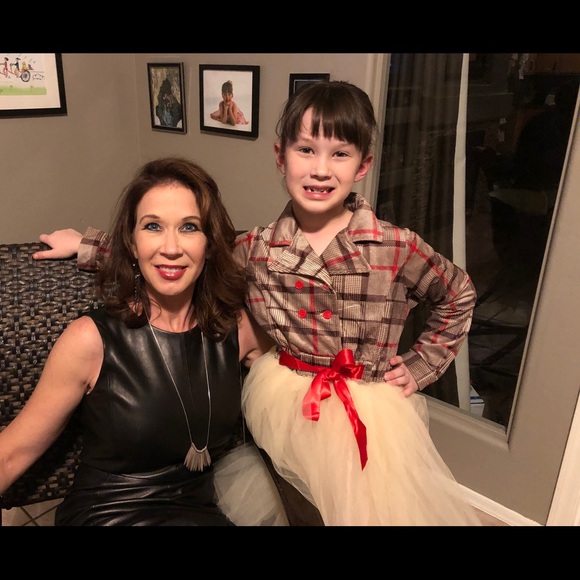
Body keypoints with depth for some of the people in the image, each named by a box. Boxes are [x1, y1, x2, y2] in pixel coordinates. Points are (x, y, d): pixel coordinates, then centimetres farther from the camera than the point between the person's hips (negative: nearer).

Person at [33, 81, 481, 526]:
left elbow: (459, 295, 7)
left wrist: (420, 366, 4)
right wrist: (88, 246, 6)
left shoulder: (397, 247, -10)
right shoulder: (256, 250, -5)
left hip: (373, 395, 1)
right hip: (288, 390, 0)